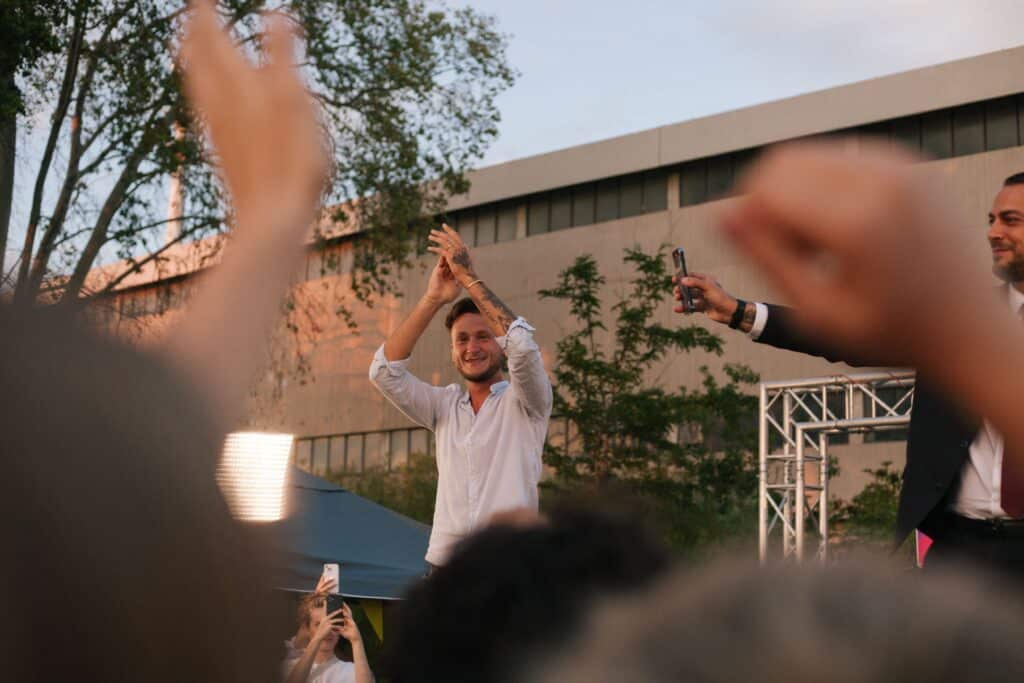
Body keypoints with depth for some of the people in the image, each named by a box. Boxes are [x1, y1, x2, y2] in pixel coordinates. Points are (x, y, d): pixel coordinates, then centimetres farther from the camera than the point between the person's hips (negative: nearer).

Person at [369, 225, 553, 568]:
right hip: (444, 562, 4)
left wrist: (470, 276, -10)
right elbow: (384, 371, 3)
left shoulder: (523, 403, 4)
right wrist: (433, 298, -3)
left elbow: (522, 344, -16)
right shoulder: (444, 405, 15)